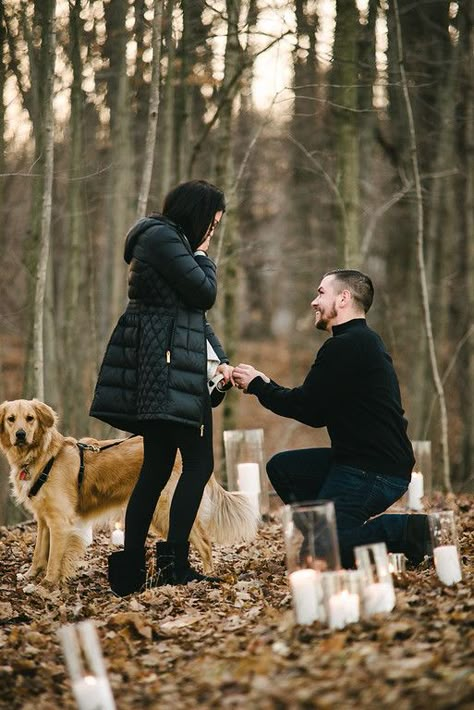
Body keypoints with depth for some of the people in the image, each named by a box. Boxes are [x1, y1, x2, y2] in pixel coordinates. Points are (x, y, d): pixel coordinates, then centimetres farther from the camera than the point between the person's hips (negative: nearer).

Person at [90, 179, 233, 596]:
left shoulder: (171, 240, 24)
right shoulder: (163, 237, -8)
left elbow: (197, 312, 21)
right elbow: (205, 294, -13)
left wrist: (220, 360, 10)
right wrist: (202, 255, 5)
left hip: (162, 364, 11)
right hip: (166, 360, -11)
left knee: (157, 467, 10)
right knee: (199, 462, -10)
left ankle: (130, 568, 10)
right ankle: (174, 564, -10)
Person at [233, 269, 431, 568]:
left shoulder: (345, 346, -14)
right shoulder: (364, 342, 20)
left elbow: (307, 407, -13)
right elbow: (318, 414, 20)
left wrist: (257, 385, 2)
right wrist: (265, 384, 16)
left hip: (374, 472, -10)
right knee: (282, 467, 15)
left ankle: (406, 531, -12)